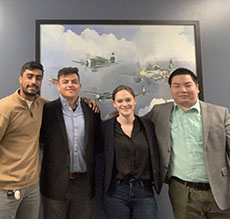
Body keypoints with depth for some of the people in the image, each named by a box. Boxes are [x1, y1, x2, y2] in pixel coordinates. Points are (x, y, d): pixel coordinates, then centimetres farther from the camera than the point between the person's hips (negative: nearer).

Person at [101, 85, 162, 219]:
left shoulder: (148, 125, 4)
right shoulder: (105, 127, -2)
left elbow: (155, 157, 11)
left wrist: (157, 183, 6)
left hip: (144, 192, 2)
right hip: (115, 192, -1)